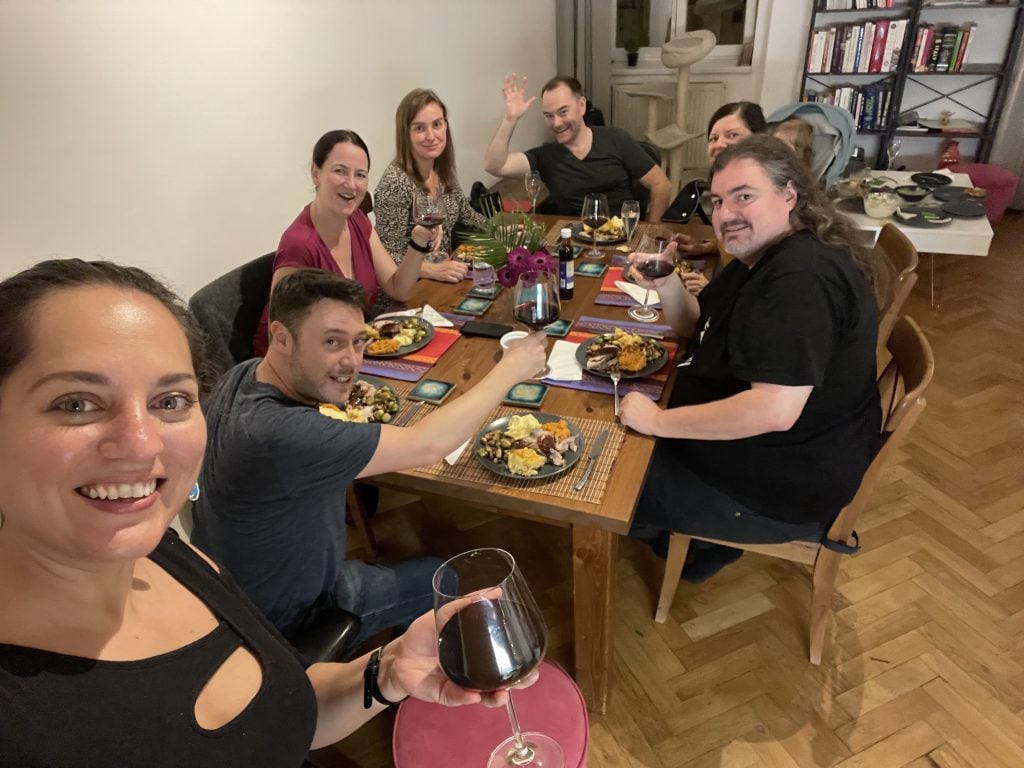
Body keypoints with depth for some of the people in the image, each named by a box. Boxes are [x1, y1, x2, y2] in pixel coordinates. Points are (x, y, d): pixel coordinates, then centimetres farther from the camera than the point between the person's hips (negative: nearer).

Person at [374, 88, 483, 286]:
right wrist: (434, 271, -31)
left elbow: (465, 214, 18)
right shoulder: (394, 183, -20)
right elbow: (389, 257, -19)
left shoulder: (443, 171, 1)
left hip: (446, 277, 7)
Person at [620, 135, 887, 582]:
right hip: (746, 440, 10)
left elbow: (776, 410, -38)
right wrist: (666, 285, -7)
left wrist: (658, 421, -29)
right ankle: (696, 541, 29)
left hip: (786, 486, -10)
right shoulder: (762, 255, 5)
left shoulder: (801, 277, -30)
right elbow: (695, 326, 14)